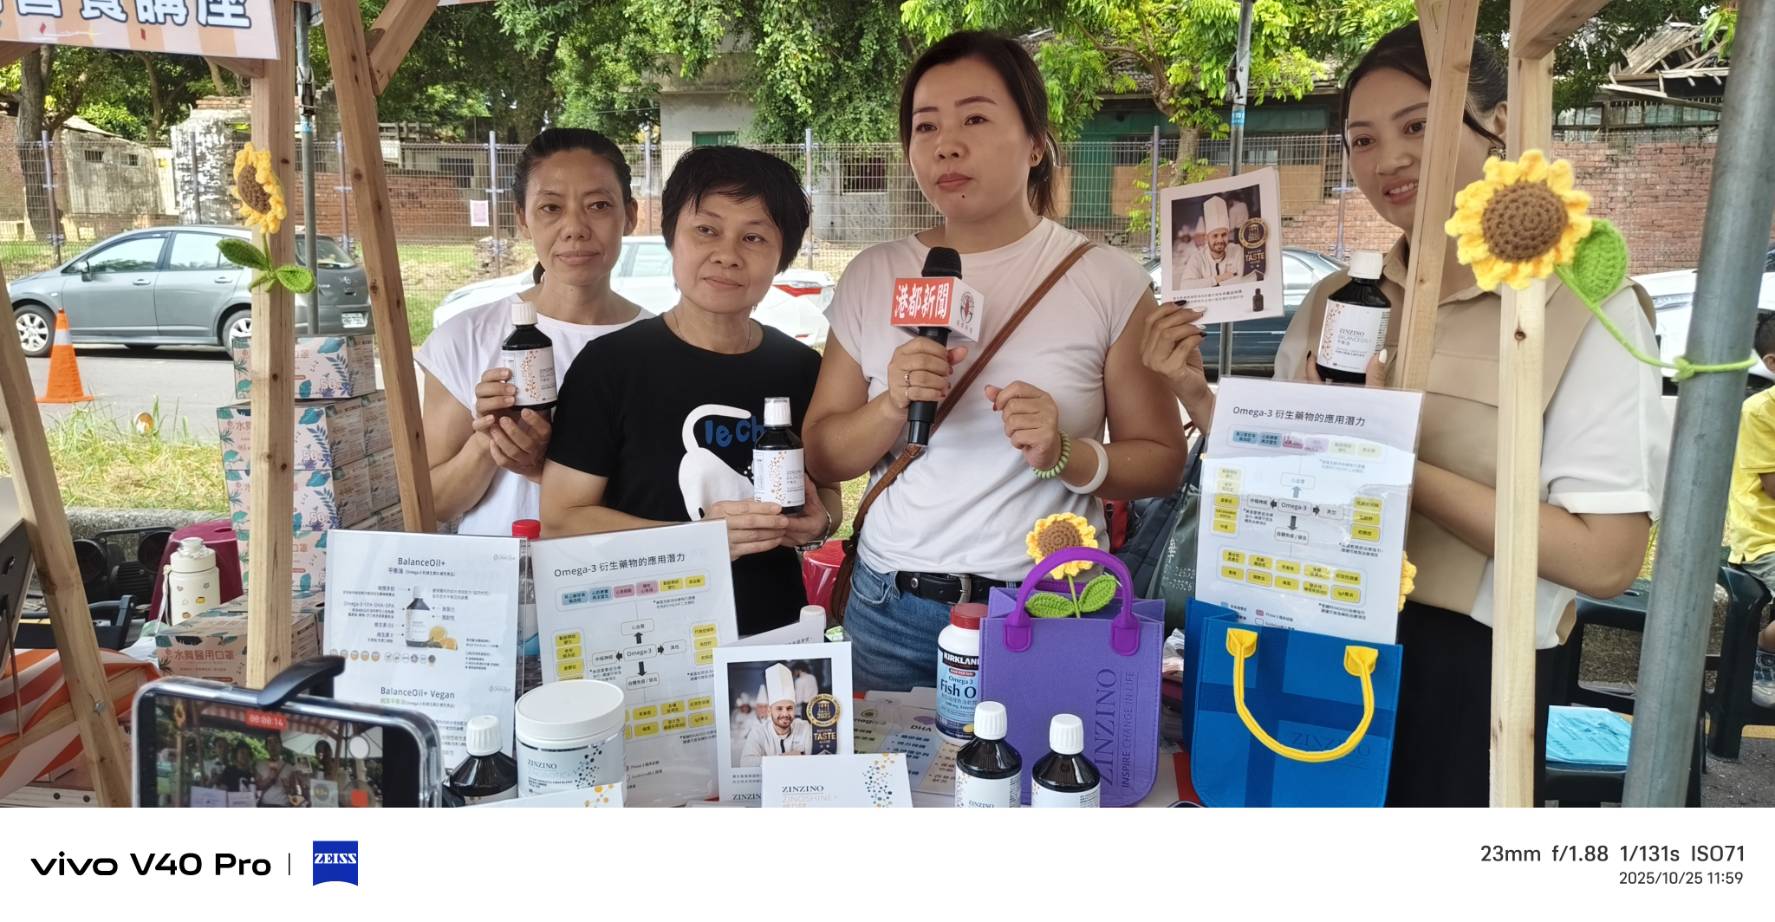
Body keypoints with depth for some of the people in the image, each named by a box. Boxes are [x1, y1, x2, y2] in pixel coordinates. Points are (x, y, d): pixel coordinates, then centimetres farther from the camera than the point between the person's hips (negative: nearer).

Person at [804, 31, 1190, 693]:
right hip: (892, 611, 2)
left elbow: (1161, 461, -1)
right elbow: (822, 458, 4)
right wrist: (893, 407, -15)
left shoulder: (1109, 282, -4)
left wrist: (1066, 456, -19)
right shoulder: (873, 276, 2)